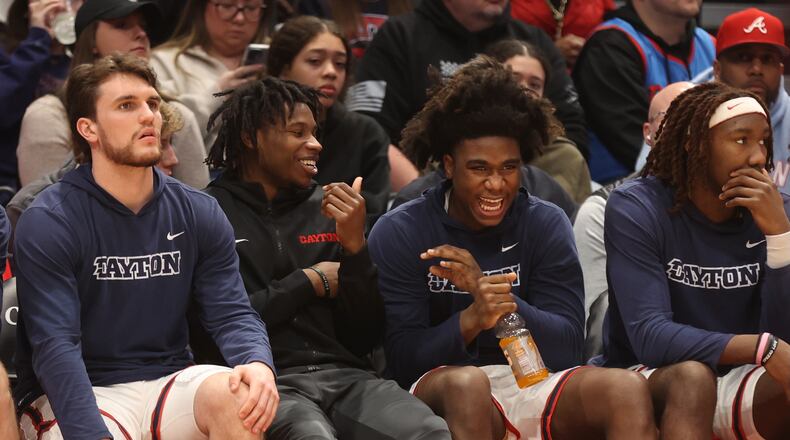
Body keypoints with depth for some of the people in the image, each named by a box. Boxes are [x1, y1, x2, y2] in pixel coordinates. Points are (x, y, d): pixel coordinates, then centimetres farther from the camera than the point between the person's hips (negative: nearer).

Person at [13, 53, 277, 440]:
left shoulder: (199, 213, 6)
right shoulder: (47, 222, -9)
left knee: (239, 394, -28)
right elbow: (55, 346, -17)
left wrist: (259, 364, -24)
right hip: (80, 394, -4)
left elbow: (231, 314, 1)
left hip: (168, 383, 4)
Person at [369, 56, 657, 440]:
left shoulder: (547, 225, 8)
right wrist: (471, 319, -25)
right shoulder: (397, 234, 1)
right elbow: (403, 360, -6)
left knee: (627, 389, -27)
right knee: (465, 382, -38)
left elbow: (567, 350, -2)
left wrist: (495, 295, -18)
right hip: (443, 390, -2)